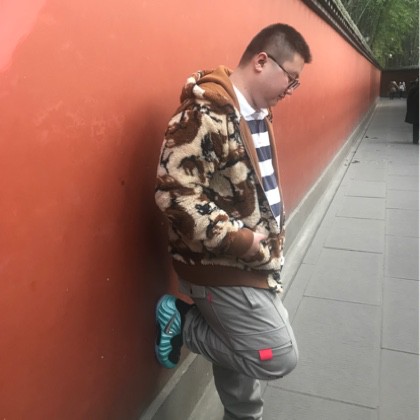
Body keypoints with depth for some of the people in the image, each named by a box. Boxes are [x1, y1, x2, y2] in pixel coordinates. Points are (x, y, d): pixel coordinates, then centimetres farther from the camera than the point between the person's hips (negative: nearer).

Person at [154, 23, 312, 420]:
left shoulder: (257, 112, 8)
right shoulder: (205, 113, -22)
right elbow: (174, 193, -28)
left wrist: (269, 244, 9)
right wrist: (240, 241, -24)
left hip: (250, 262, 9)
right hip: (221, 265, -9)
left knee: (236, 347, 23)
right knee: (278, 357, -1)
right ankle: (182, 322, 9)